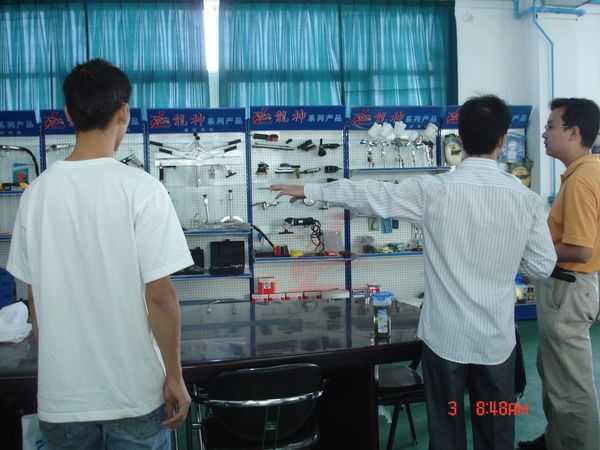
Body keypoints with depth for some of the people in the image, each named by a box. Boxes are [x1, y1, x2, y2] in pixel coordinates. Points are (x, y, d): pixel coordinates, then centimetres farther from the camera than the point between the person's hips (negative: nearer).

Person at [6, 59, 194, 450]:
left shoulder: (37, 193, -2)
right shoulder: (140, 189, -15)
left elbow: (35, 297, 5)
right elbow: (159, 296, -16)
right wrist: (174, 377, -5)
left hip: (61, 394, 4)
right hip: (133, 391, -3)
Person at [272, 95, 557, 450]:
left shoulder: (435, 191, -13)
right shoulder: (527, 198, -7)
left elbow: (370, 195, -4)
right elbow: (543, 267, 0)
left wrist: (309, 190, 9)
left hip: (445, 335, -1)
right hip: (497, 338, 2)